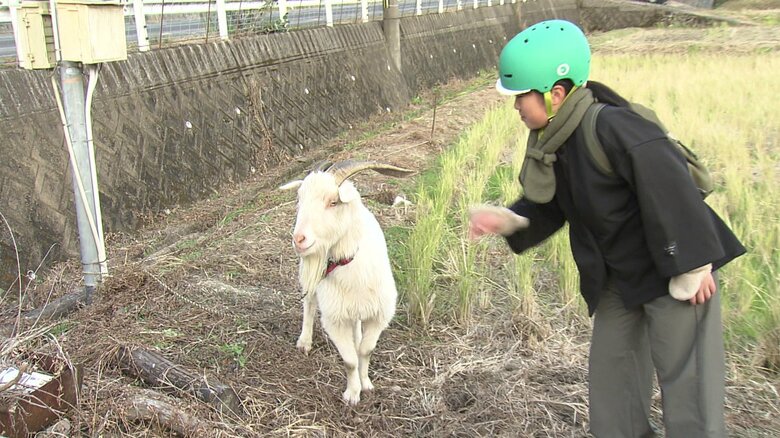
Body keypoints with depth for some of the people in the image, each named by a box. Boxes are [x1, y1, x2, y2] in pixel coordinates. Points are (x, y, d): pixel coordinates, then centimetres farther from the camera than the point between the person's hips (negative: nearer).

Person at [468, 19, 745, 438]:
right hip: (619, 276, 9)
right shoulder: (553, 139, -2)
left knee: (685, 378, 0)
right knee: (610, 373, 17)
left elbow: (671, 191, -26)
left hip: (671, 270, -9)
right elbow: (549, 205, 7)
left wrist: (690, 268, -21)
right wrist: (508, 219, -10)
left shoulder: (611, 129, -29)